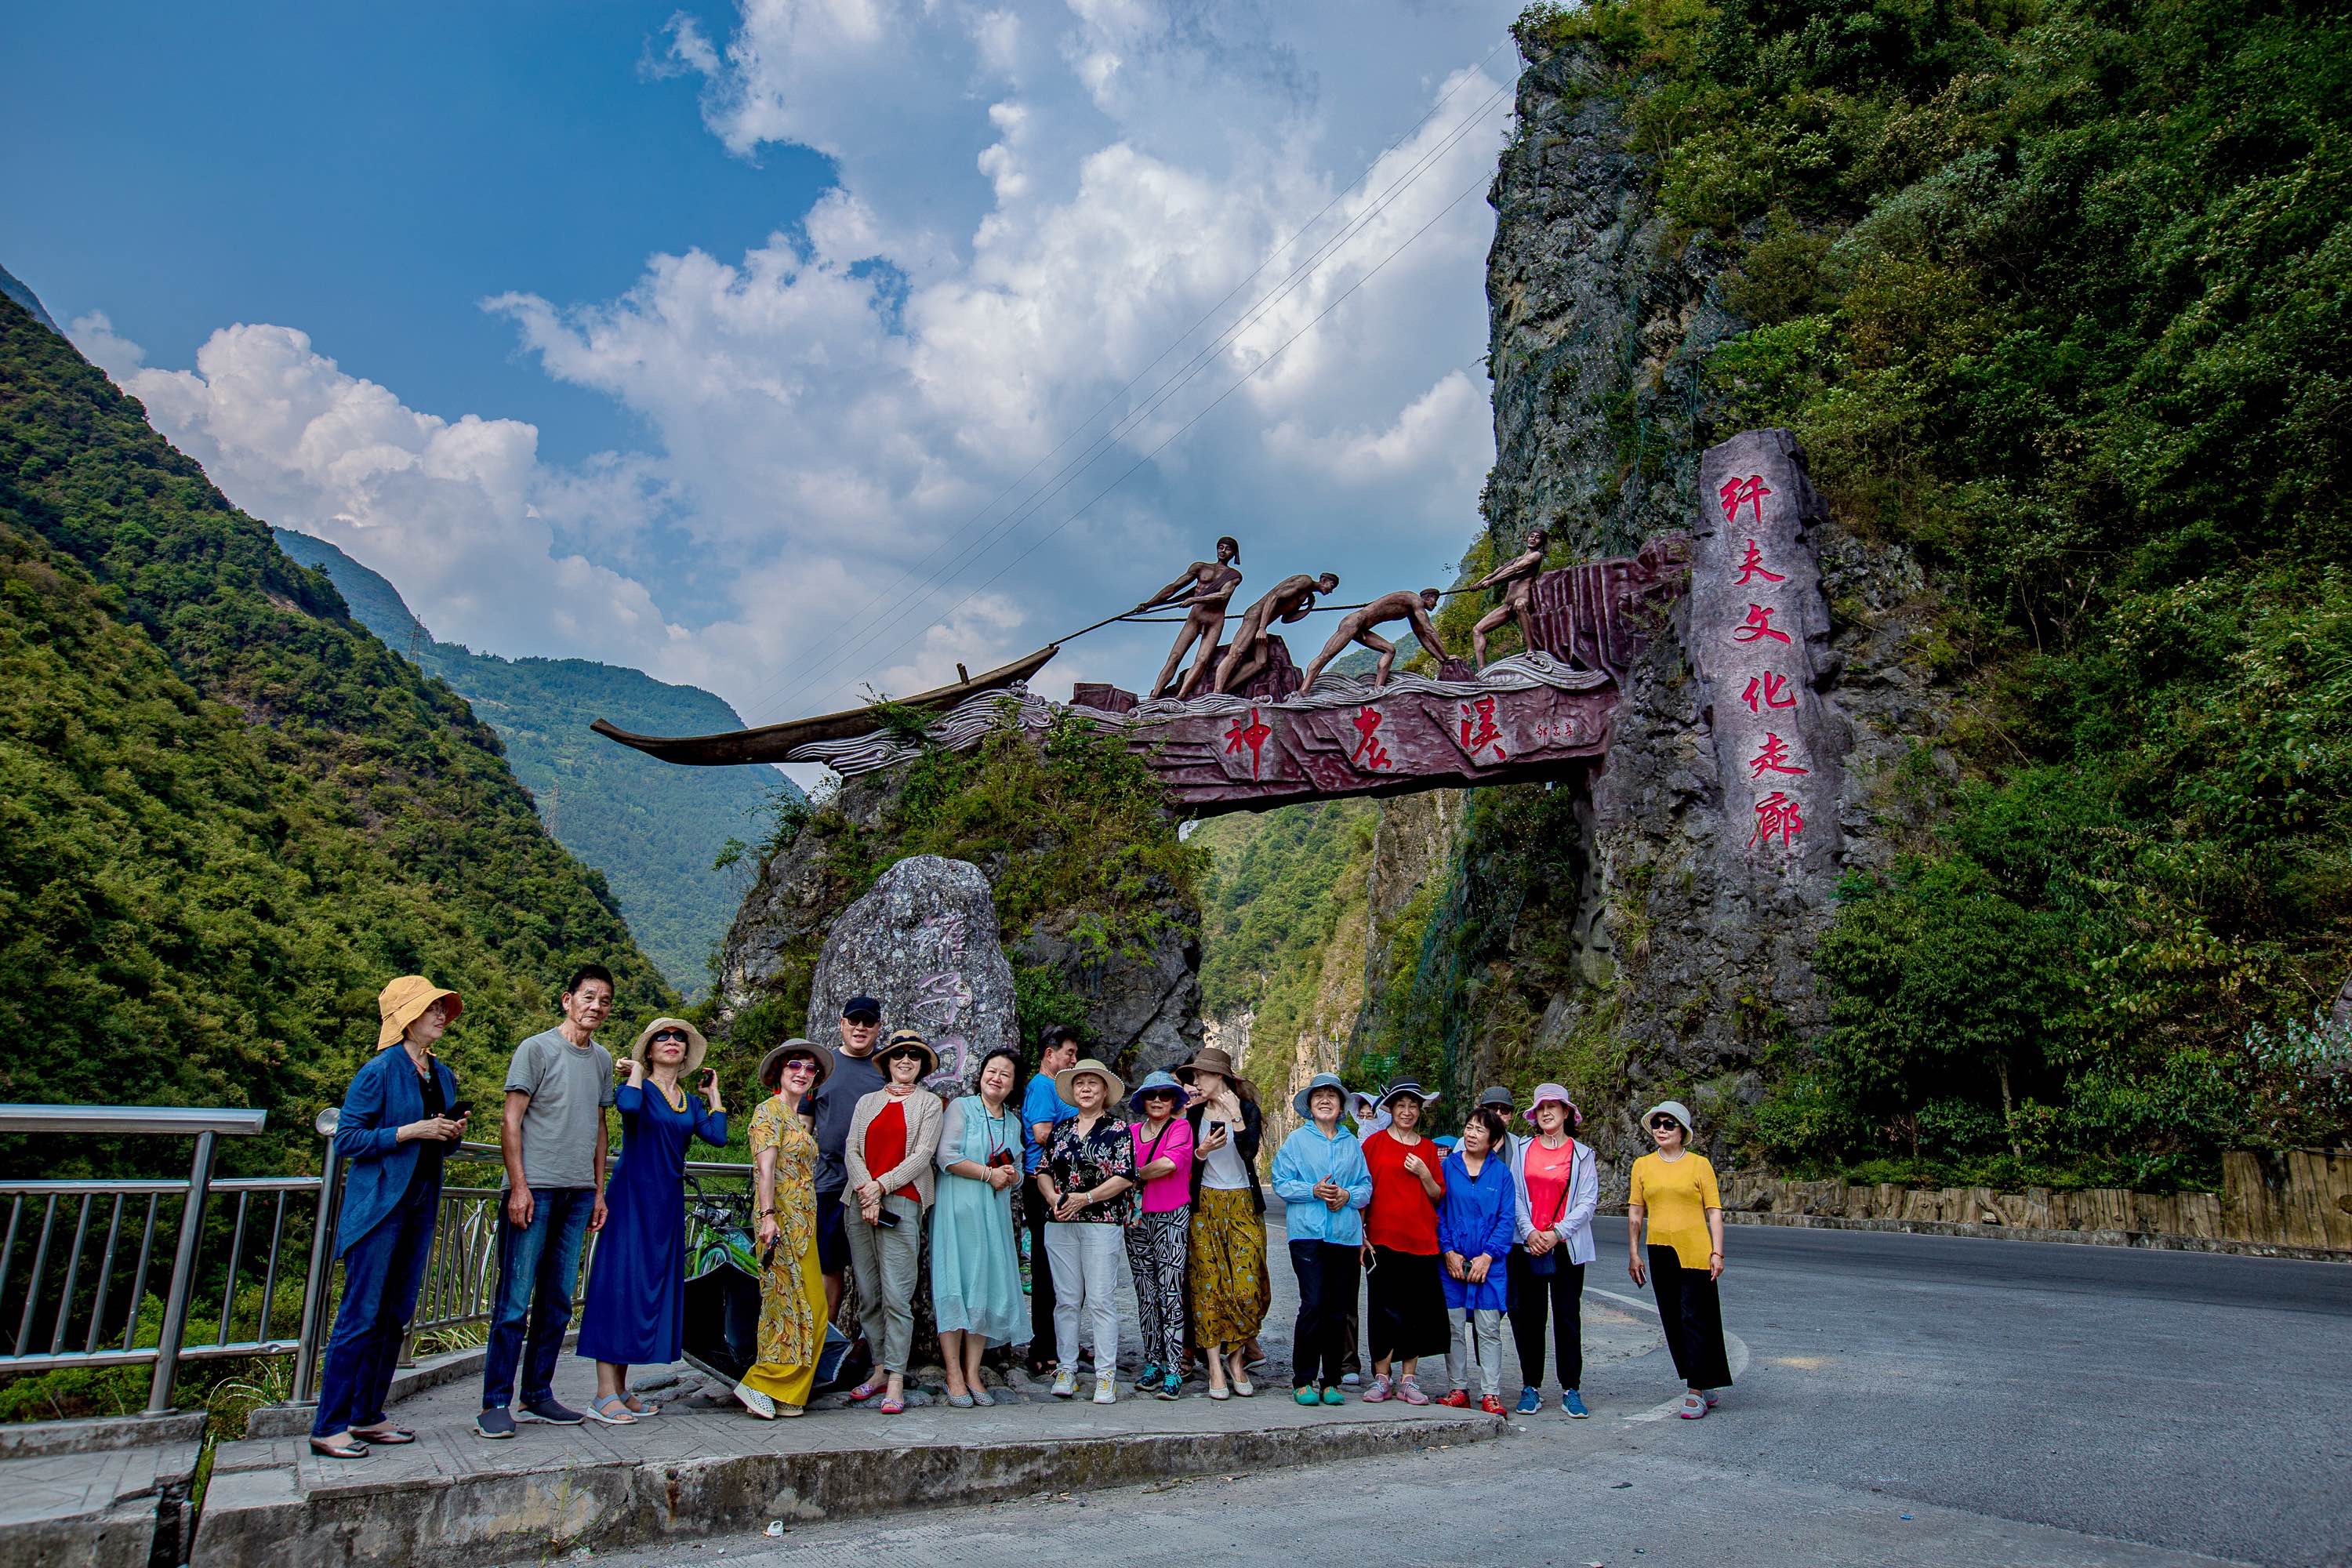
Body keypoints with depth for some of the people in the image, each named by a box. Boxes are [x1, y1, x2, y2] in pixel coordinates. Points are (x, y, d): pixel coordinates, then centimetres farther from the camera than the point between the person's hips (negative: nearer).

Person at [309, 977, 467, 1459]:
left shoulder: (444, 1075, 12)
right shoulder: (380, 1072, -10)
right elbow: (347, 1139, -12)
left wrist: (453, 1134, 1)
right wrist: (410, 1132, -19)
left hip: (421, 1206, 7)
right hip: (378, 1207, -7)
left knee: (396, 1316, 11)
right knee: (360, 1316, -4)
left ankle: (367, 1417, 21)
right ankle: (329, 1427, 5)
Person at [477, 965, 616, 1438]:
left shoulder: (602, 1059, 15)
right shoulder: (537, 1049, -2)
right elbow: (512, 1122, -5)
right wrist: (518, 1186, -12)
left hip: (579, 1193, 6)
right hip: (536, 1188, -6)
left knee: (557, 1302, 9)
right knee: (515, 1301, -4)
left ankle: (537, 1396, 18)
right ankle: (496, 1403, 3)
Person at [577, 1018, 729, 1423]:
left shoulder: (691, 1101, 14)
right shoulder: (640, 1087, -2)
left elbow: (717, 1136, -1)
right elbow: (627, 1105, -27)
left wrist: (713, 1093, 9)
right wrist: (637, 1070, -10)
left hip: (667, 1203, 6)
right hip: (632, 1196, -6)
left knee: (654, 1286, 6)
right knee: (621, 1282, -9)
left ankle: (621, 1389, 13)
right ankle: (605, 1394, -7)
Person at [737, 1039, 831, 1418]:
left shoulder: (802, 1120, 20)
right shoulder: (769, 1111, -5)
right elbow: (765, 1168, -15)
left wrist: (811, 1226, 14)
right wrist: (767, 1216, -24)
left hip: (803, 1223, 8)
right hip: (780, 1221, -8)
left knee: (810, 1309, 6)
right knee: (790, 1306, -9)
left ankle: (785, 1392, 12)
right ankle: (761, 1384, -1)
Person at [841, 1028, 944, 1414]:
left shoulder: (928, 1103, 8)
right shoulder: (868, 1102, 17)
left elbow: (922, 1155, -1)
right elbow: (852, 1150, 8)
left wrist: (881, 1185, -9)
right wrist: (865, 1194, -8)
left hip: (901, 1202, -4)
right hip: (860, 1203, 4)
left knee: (896, 1295, -9)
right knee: (868, 1294, 6)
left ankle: (896, 1381, -5)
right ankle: (880, 1369, 16)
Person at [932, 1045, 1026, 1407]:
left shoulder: (1014, 1122, 17)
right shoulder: (960, 1108, 1)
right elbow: (947, 1156, -11)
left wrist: (1011, 1176, -2)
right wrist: (989, 1174, -9)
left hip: (995, 1213, 5)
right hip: (958, 1210, -5)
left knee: (988, 1287, 1)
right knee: (955, 1287, -6)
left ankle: (973, 1373, 8)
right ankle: (954, 1377, -1)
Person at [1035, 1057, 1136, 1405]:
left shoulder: (1117, 1129, 1)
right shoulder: (1061, 1129, 14)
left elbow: (1125, 1177, -7)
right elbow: (1043, 1171, 14)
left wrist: (1086, 1198, -14)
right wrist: (1053, 1197, -6)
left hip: (1102, 1222, -4)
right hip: (1060, 1223, 4)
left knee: (1101, 1300, -4)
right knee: (1066, 1299, 6)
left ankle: (1106, 1375, 2)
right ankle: (1066, 1369, 15)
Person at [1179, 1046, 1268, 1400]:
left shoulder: (1248, 1109, 1)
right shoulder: (1193, 1113, 7)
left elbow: (1250, 1151, -14)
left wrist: (1237, 1117, -24)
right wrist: (1201, 1153, -16)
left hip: (1242, 1206, -1)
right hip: (1205, 1206, 2)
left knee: (1246, 1286, -6)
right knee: (1208, 1285, -2)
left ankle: (1235, 1357, 12)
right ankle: (1216, 1368, 3)